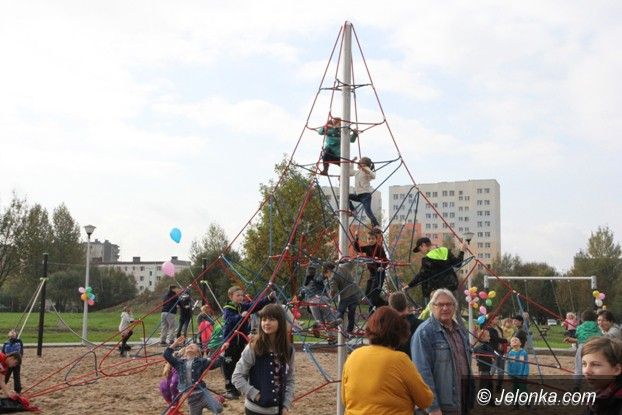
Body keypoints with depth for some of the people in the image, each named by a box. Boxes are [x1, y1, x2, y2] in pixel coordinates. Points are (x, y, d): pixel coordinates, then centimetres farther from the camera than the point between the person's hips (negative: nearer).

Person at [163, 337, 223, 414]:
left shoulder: (201, 361, 6)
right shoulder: (180, 362, 12)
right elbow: (166, 355, 5)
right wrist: (175, 344, 2)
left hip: (202, 392, -2)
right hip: (191, 396, 3)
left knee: (218, 409, -23)